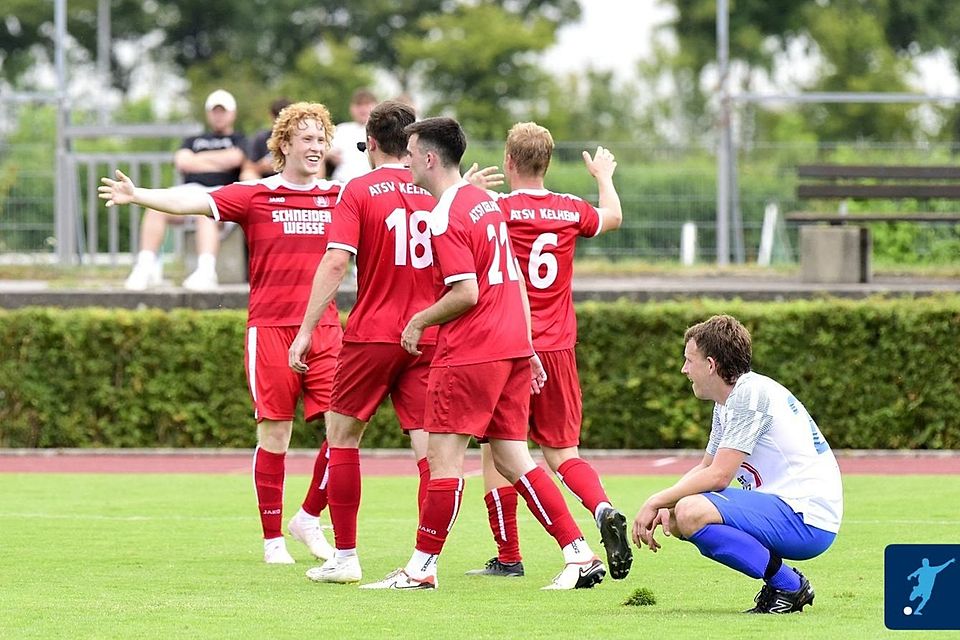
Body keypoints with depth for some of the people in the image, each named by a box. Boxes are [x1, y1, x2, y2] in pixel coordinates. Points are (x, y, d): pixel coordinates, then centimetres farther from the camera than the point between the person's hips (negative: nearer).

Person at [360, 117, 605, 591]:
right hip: (512, 347, 9)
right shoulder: (485, 201, 15)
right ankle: (580, 555, 4)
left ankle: (422, 567, 0)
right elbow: (514, 279, 19)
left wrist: (419, 321, -5)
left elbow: (466, 293, -20)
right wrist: (527, 347, 22)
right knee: (512, 459, 9)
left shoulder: (445, 219, -13)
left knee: (444, 457, -3)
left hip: (470, 352, -9)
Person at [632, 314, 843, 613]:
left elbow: (718, 476, -18)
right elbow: (705, 468, 19)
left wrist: (656, 502, -9)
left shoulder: (751, 393, -15)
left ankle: (789, 586, -15)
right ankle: (782, 581, 9)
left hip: (807, 518, -10)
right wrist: (665, 507, 1)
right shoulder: (727, 402, 16)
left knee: (690, 513, -27)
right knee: (675, 516, 12)